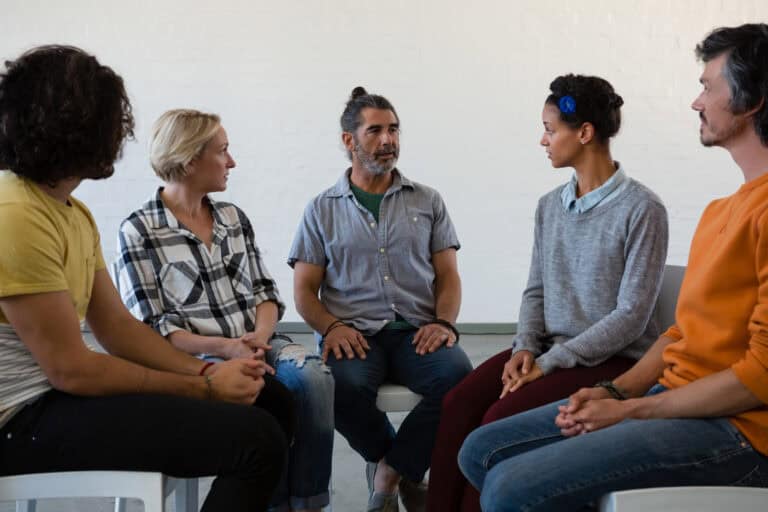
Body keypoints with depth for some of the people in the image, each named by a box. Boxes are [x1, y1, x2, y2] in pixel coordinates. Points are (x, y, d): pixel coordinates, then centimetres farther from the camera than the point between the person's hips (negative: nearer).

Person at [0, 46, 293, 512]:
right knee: (257, 438, -23)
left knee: (270, 399, 7)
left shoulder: (74, 213, 12)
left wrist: (205, 372, -4)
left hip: (62, 388, 10)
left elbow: (117, 324, 10)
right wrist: (205, 389, -14)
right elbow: (71, 369, -21)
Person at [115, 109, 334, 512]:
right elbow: (149, 328, -7)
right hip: (195, 357, -4)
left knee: (315, 377, -26)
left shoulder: (234, 217, 14)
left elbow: (265, 291, 12)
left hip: (258, 343, 5)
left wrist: (260, 334, -10)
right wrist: (224, 348, -18)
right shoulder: (138, 231, -2)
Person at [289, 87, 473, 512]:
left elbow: (448, 275, 12)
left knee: (458, 376, -32)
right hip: (354, 334, -1)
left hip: (417, 332, 1)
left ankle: (387, 473, -9)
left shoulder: (427, 201, 16)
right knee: (343, 386, -34)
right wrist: (331, 326, -12)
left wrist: (443, 322, -9)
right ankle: (407, 471, -4)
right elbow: (304, 291, 9)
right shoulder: (322, 210, 13)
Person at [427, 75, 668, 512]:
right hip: (552, 348, 6)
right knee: (459, 402, -18)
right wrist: (524, 347, -7)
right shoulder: (550, 205, 9)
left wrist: (551, 362, -17)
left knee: (500, 420, -25)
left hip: (612, 359, -6)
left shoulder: (642, 209, -12)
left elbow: (632, 315, -15)